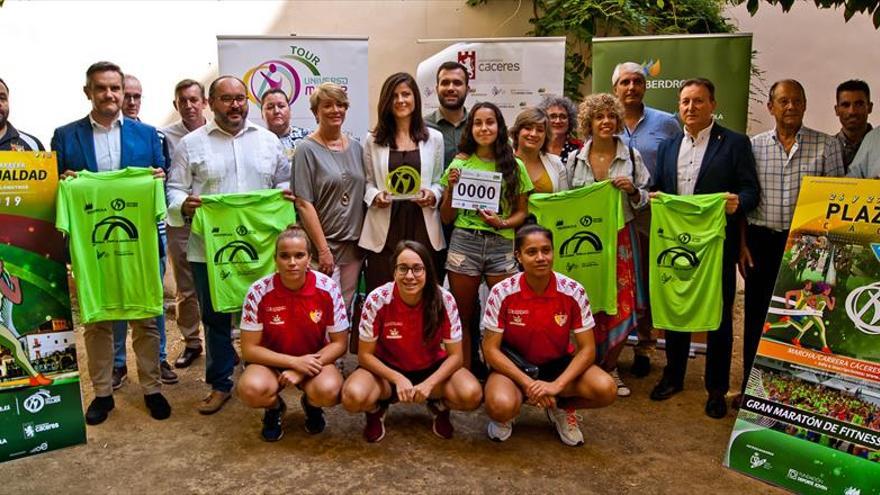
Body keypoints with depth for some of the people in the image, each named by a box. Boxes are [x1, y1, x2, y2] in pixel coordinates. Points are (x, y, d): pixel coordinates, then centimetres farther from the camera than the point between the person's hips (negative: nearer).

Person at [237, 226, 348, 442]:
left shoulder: (328, 289, -17)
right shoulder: (259, 292, -17)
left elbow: (339, 343, -8)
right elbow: (249, 349, -11)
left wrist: (302, 371, -20)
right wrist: (295, 362, -23)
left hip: (315, 360, 0)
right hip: (272, 362, 0)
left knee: (328, 391, -32)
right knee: (251, 389, -32)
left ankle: (311, 404, 8)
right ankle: (274, 407, 7)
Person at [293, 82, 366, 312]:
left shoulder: (356, 147, 10)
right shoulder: (307, 149, -6)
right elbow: (304, 203, -11)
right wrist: (323, 249, -15)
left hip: (354, 243, 5)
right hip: (323, 244, -5)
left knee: (346, 309, 11)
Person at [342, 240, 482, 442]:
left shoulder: (444, 300, -21)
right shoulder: (377, 300, -23)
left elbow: (455, 355, -13)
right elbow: (365, 355, -14)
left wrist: (428, 384, -29)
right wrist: (398, 379, -28)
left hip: (432, 368, 1)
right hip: (387, 367, 0)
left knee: (471, 395, -27)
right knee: (354, 397, -31)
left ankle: (440, 406, 10)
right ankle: (376, 409, 7)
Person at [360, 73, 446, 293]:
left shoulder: (434, 138, 11)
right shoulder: (372, 140, 9)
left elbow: (439, 182, 13)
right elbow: (367, 182, 10)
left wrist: (432, 195, -8)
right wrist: (375, 196, -10)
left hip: (422, 226, 1)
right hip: (385, 227, 0)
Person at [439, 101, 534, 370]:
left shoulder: (514, 166, 7)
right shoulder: (460, 164, 7)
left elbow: (522, 212, 10)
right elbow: (446, 218, 8)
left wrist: (503, 223, -9)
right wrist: (451, 188, -8)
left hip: (502, 244, 0)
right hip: (464, 242, 0)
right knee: (463, 316, 7)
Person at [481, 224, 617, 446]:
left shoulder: (574, 292, -16)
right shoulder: (502, 293, -19)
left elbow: (587, 349, -12)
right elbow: (490, 349, -14)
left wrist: (557, 385, -26)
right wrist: (527, 383, -25)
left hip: (558, 363, 2)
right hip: (513, 364, -2)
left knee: (606, 390, -25)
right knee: (500, 406, -35)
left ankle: (561, 407, 8)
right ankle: (505, 416, 6)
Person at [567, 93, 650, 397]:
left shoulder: (631, 156, 2)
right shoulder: (575, 158, 4)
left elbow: (644, 199, 6)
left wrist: (633, 190, -13)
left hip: (620, 239, 0)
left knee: (620, 306, -1)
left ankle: (609, 367, 19)